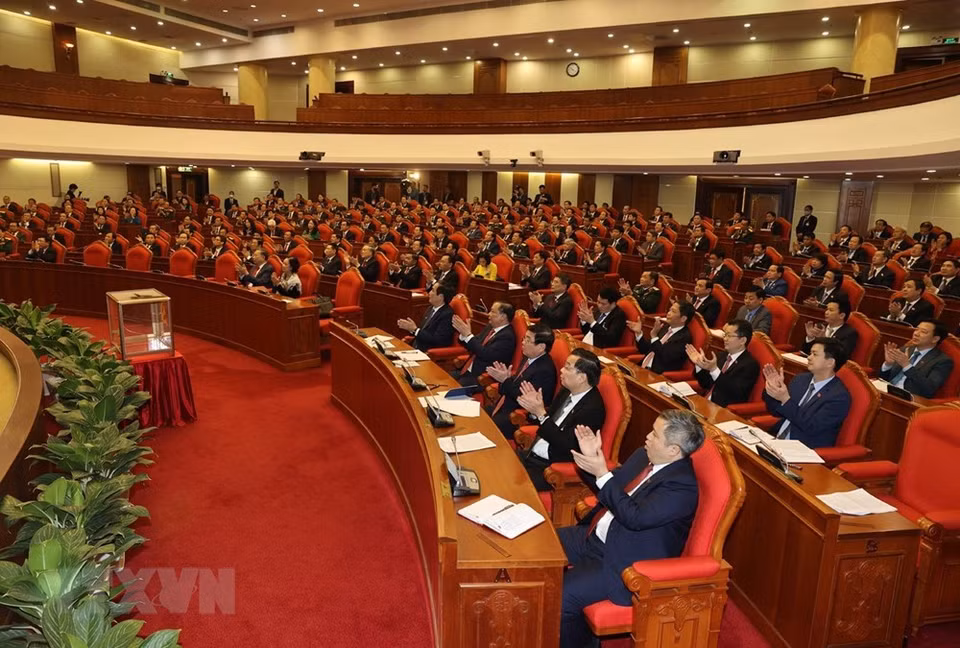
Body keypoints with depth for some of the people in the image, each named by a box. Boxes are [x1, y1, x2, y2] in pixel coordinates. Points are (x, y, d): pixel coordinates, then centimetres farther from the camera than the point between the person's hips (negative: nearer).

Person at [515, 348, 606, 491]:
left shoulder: (593, 409, -22)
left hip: (553, 467, -8)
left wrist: (541, 413, -24)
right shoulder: (567, 391, 3)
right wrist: (535, 409, -7)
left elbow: (566, 446, -23)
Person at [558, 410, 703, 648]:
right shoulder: (644, 456, 4)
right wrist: (592, 458, -4)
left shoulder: (682, 487, -22)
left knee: (561, 594, -22)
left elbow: (635, 517, -29)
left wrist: (603, 474, -26)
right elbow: (609, 492, 13)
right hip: (595, 537, 9)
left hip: (622, 560, -9)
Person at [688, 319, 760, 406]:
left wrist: (714, 369, -25)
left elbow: (737, 393, -20)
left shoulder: (750, 364, -8)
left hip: (726, 410, -7)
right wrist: (699, 365, -1)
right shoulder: (721, 355, 15)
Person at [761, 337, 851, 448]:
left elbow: (812, 427, -20)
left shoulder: (839, 396, -11)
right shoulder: (800, 379, 9)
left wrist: (786, 400, -25)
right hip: (776, 439, 7)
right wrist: (772, 390, -6)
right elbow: (776, 412, 12)